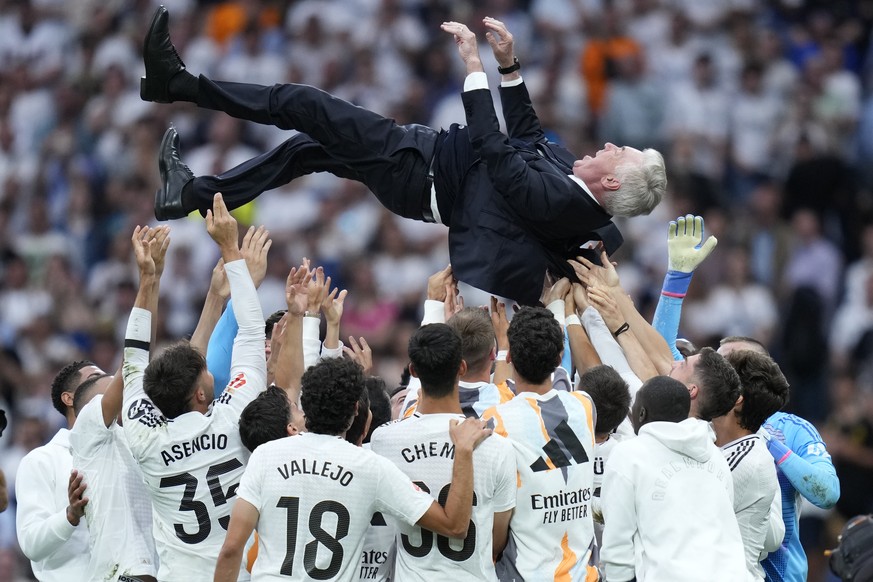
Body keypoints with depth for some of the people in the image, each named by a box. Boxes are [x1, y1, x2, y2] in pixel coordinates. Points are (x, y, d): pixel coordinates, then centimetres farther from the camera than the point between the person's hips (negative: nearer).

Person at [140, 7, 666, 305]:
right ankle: (193, 194, 25)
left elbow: (492, 148, -32)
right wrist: (508, 64, 7)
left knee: (301, 105, -8)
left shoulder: (557, 199, -31)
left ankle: (182, 84, 4)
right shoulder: (567, 170, -4)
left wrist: (474, 65, -28)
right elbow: (527, 134, 13)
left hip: (419, 173, -9)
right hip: (437, 150, 9)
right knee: (306, 148, 17)